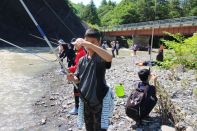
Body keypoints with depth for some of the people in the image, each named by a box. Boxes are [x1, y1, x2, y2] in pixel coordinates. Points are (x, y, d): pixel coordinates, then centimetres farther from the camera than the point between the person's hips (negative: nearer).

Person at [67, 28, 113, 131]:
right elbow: (78, 79, 10)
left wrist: (90, 44, -45)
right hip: (85, 102, 6)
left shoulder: (100, 57, -16)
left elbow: (109, 58, -40)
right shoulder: (82, 60, 2)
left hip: (99, 101, -6)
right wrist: (72, 78, -14)